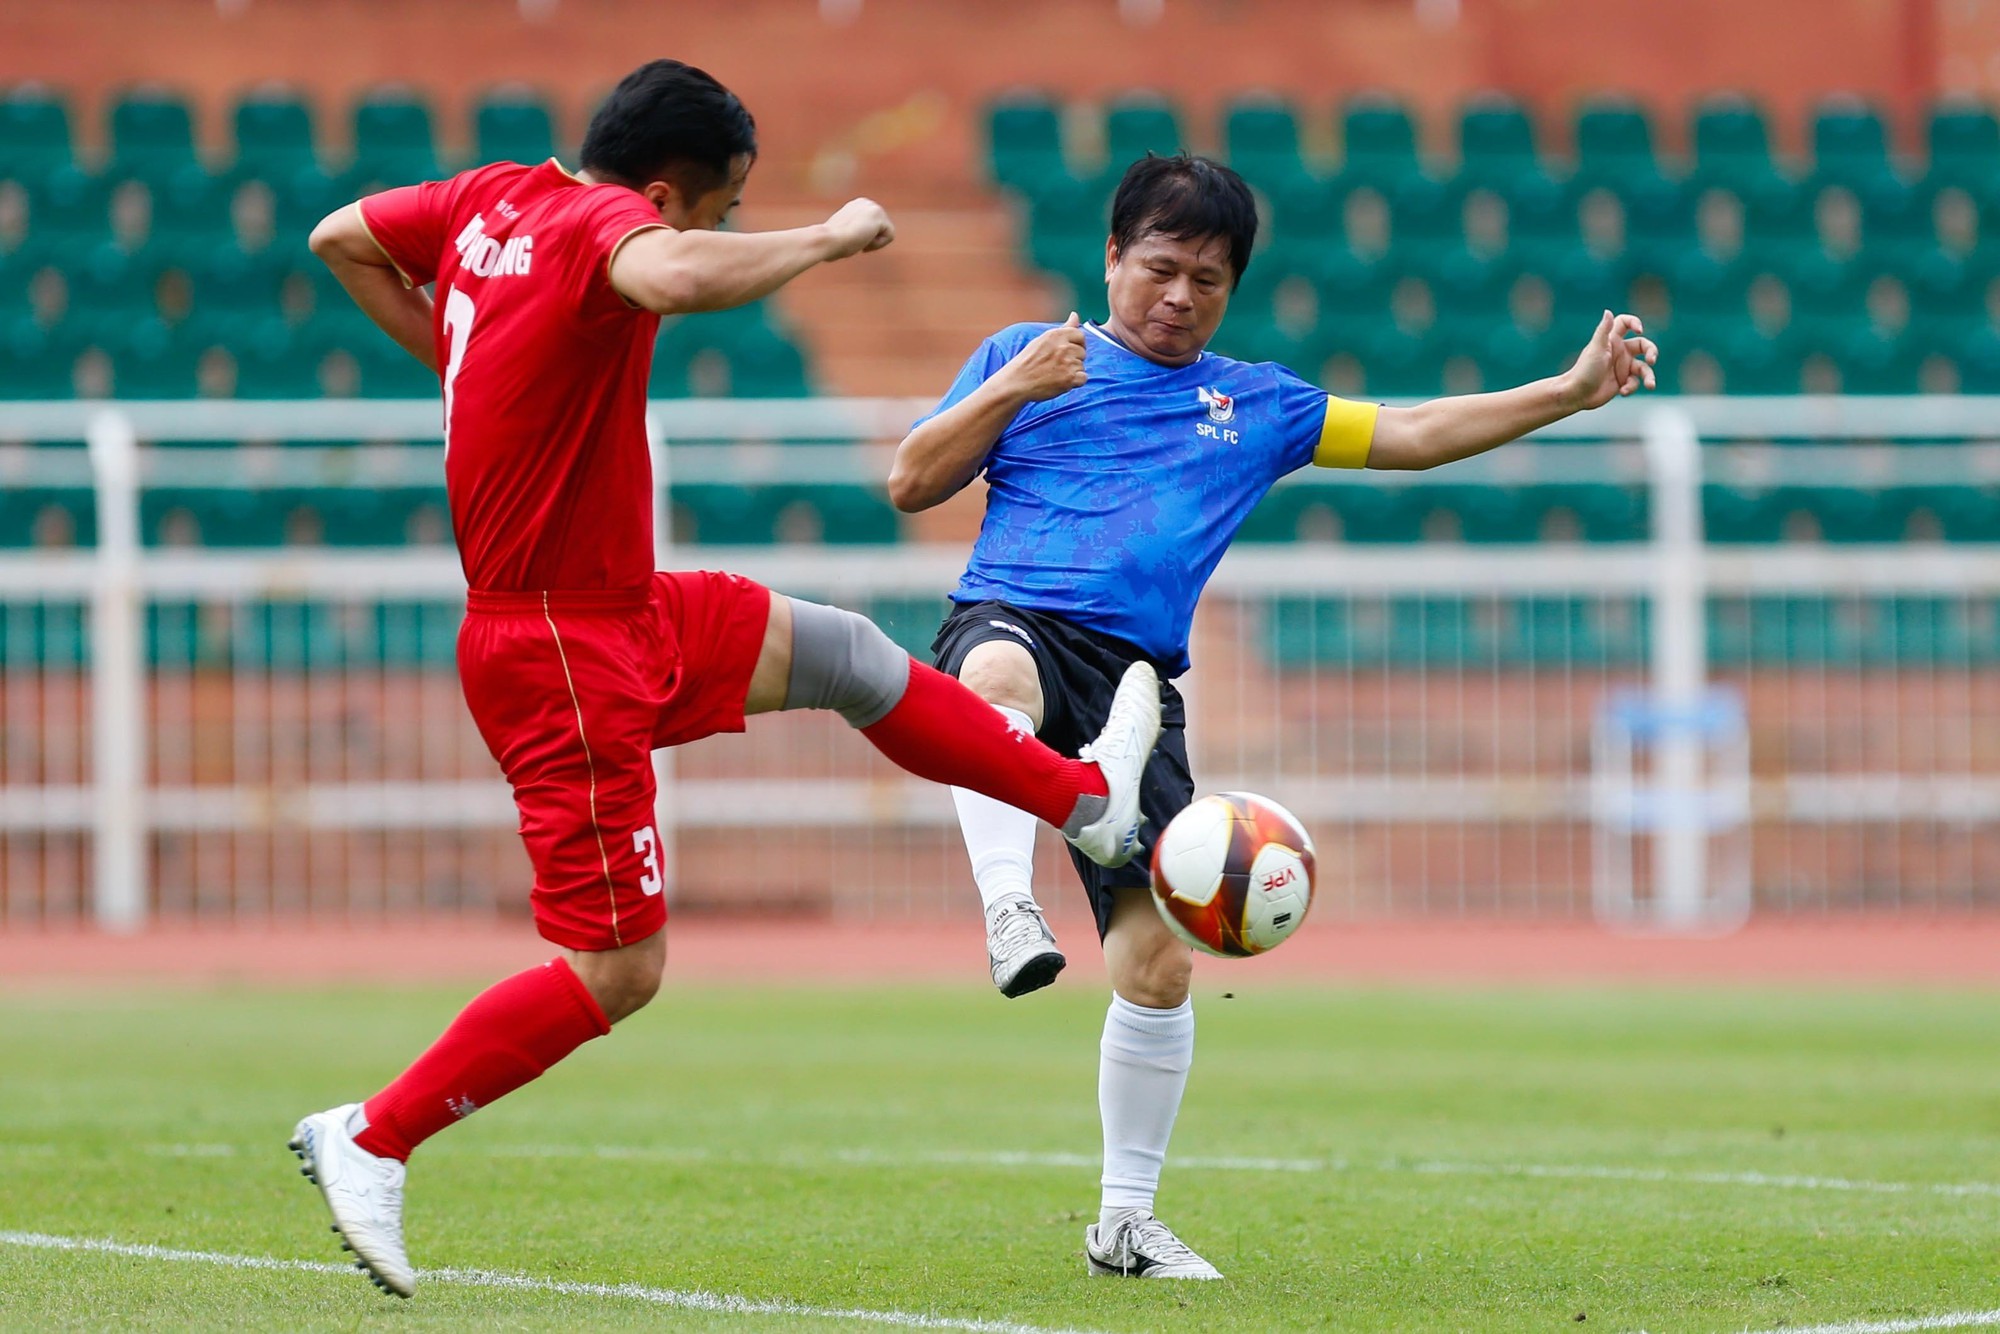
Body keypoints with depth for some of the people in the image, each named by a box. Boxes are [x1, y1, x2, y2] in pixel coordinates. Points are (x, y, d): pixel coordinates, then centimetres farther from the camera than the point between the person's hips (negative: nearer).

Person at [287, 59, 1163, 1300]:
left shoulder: (496, 198, 4)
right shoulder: (602, 220, -22)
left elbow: (341, 240, 19)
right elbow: (673, 277, -47)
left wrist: (459, 356, 21)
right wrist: (830, 236, -31)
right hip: (566, 654, -10)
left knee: (843, 652, 23)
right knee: (617, 971, -5)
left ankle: (1091, 799, 39)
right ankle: (370, 1141, 1)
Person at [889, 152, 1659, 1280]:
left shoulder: (1256, 405, 23)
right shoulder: (1027, 355, 17)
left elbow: (1412, 436, 23)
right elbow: (912, 484, 11)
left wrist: (1571, 391, 17)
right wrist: (1014, 388, -1)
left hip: (1137, 680, 3)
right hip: (1012, 622, -3)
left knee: (1159, 957, -6)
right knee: (1001, 677, -44)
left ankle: (1127, 1220, 6)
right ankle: (1011, 911, -52)